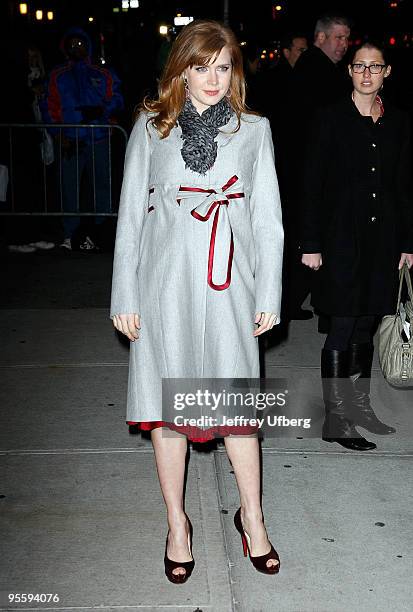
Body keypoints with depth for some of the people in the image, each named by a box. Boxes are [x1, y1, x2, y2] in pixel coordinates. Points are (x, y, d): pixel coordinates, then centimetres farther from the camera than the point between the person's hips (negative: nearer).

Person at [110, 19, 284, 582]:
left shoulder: (254, 130, 7)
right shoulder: (152, 127, 5)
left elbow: (267, 217, 7)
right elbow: (131, 213, 4)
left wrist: (269, 295, 3)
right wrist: (124, 296, 0)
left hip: (228, 282, 0)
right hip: (165, 282, 0)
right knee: (168, 404, 6)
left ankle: (252, 517, 23)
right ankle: (177, 524, 24)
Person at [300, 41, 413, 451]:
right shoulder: (331, 119, -3)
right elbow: (313, 184, -5)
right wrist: (311, 244, -10)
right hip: (342, 237, -4)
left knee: (366, 327, 13)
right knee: (342, 330, -4)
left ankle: (359, 406, 26)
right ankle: (335, 421, 4)